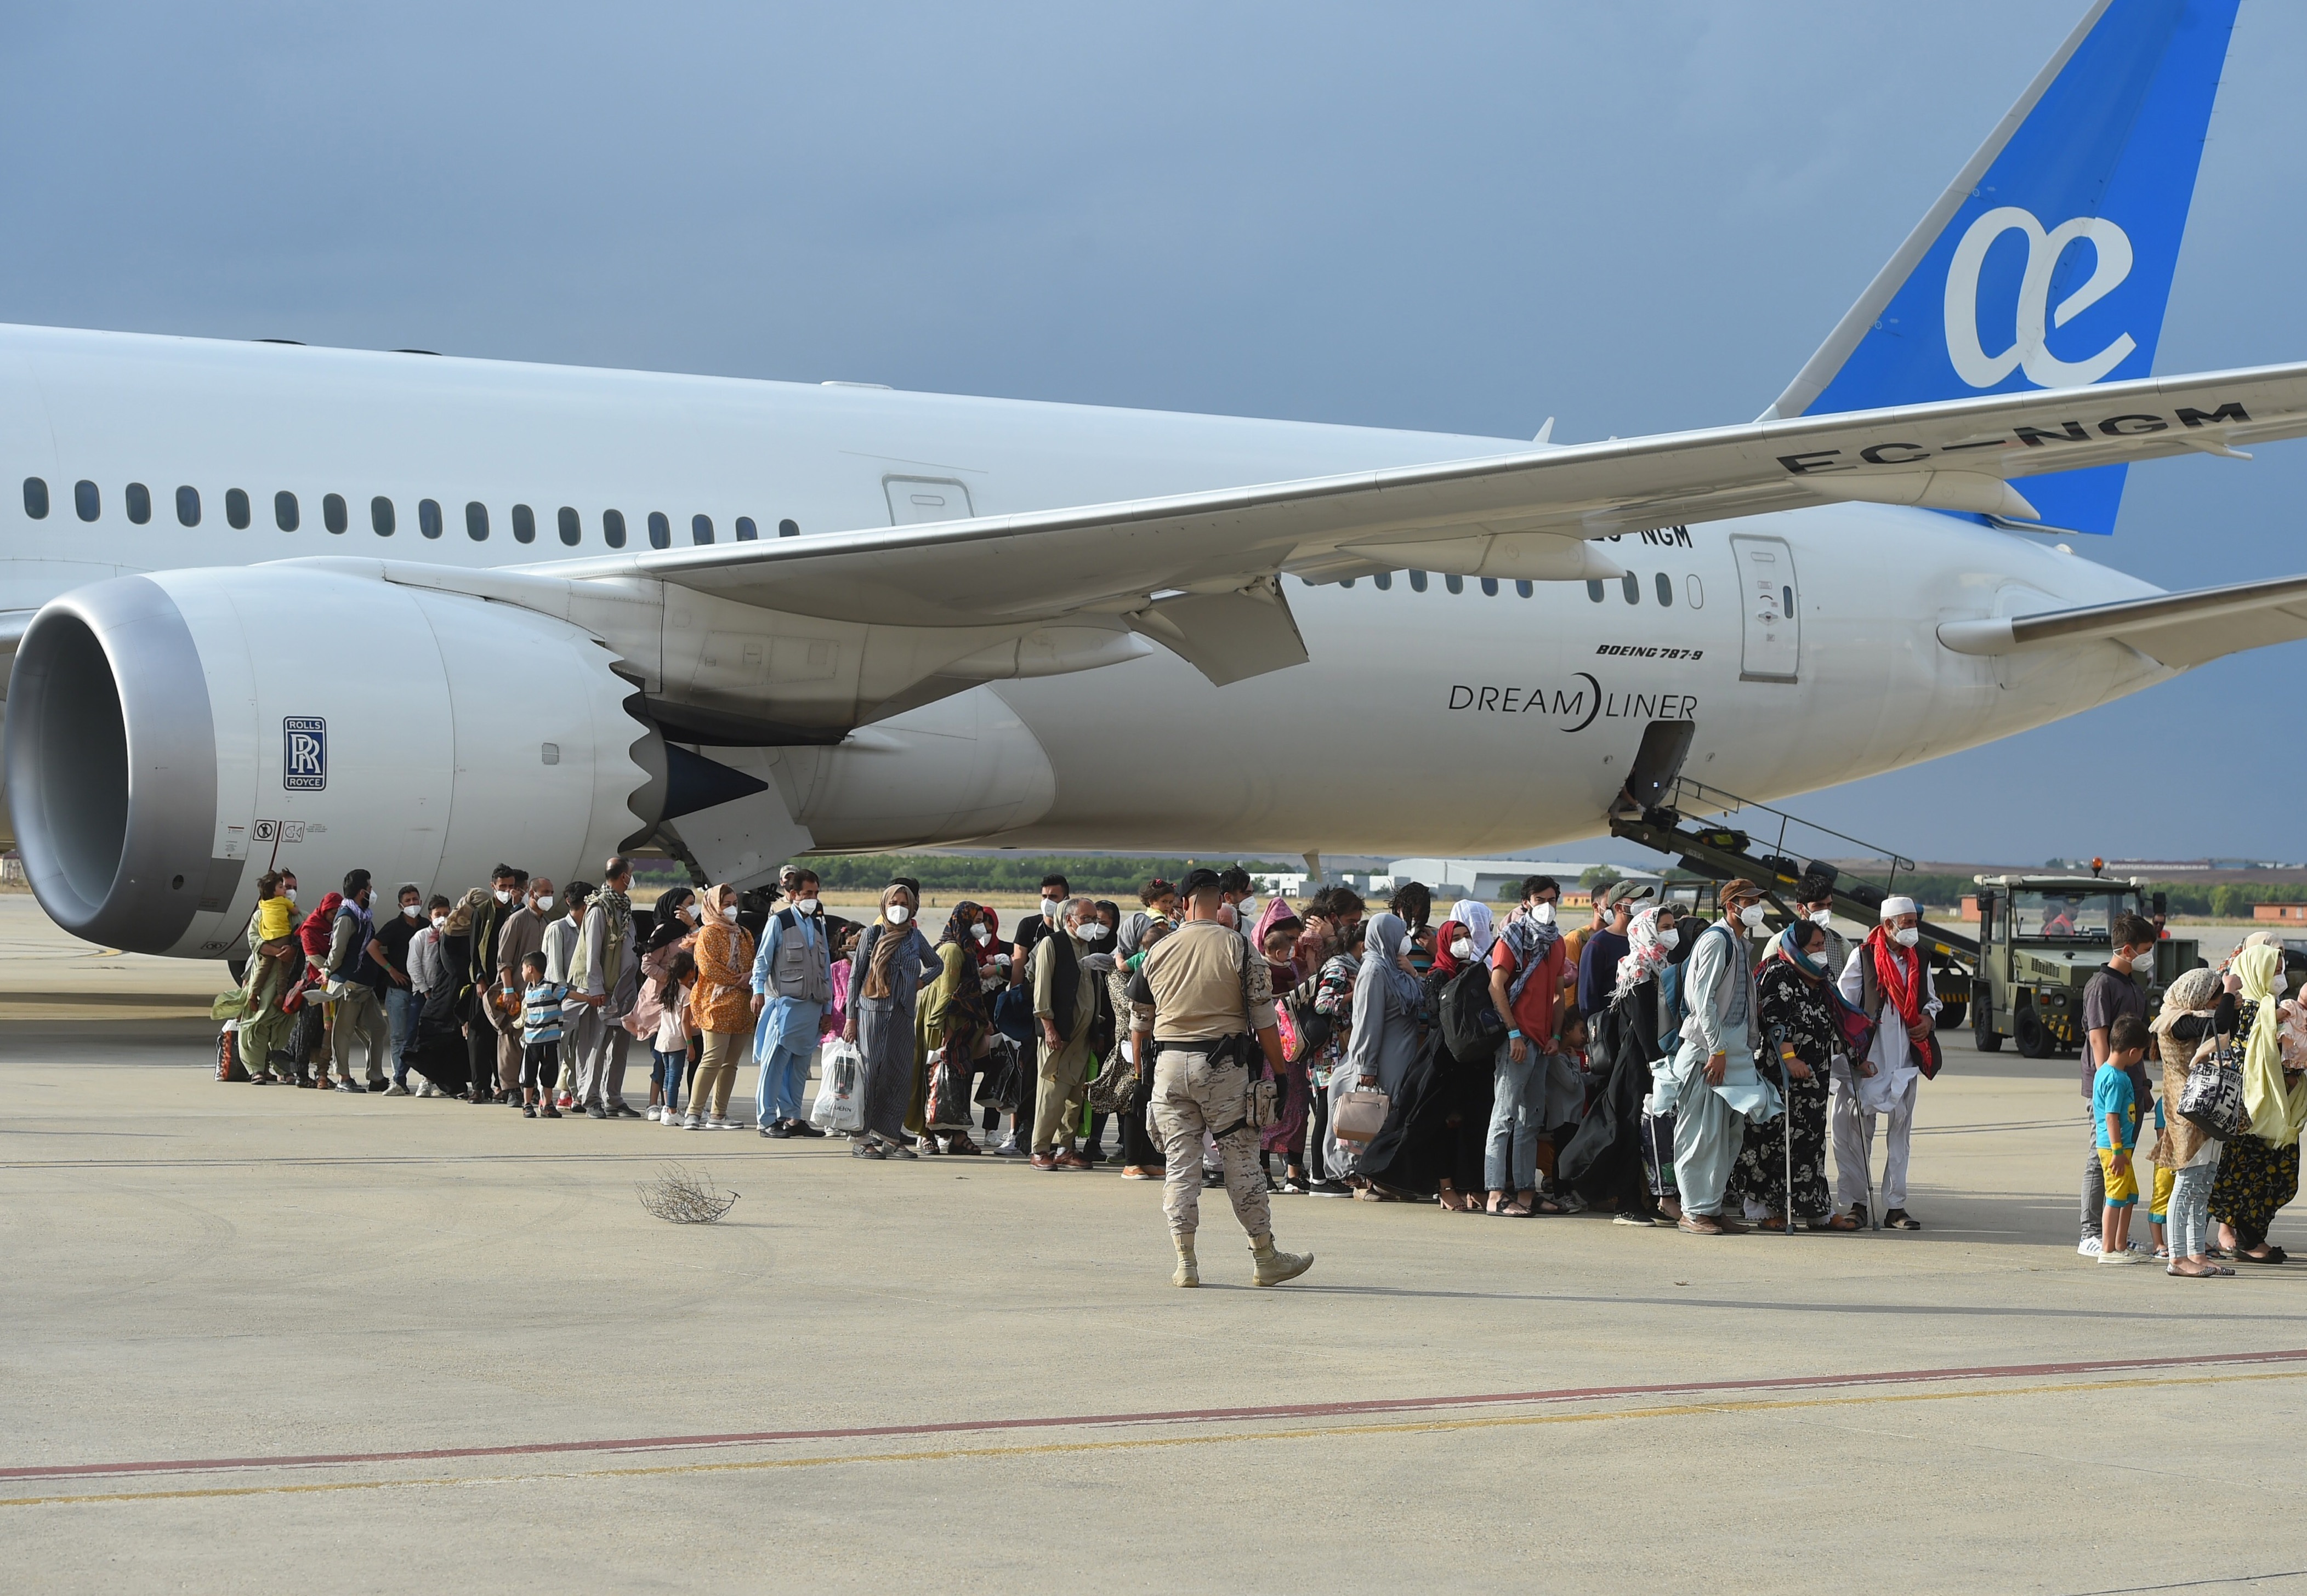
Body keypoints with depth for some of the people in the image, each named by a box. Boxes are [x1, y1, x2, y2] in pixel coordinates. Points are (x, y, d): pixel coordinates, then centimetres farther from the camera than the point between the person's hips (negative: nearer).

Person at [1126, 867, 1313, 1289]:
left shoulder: (1159, 952, 6)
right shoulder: (1239, 949, -4)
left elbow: (1139, 1023, 12)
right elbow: (1264, 1021, -5)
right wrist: (1281, 1075, 2)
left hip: (1169, 1064, 3)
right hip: (1223, 1064, -3)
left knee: (1179, 1163, 6)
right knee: (1241, 1162, 3)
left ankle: (1186, 1264, 4)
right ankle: (1266, 1260, 9)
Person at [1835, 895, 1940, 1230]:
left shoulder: (1919, 959, 11)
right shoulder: (1863, 957, -5)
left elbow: (1931, 998, 25)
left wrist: (1929, 1018, 1)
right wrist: (1856, 1057, -10)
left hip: (1905, 1062, 5)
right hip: (1868, 1062, -5)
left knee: (1901, 1132, 6)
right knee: (1858, 1132, -1)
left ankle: (1895, 1207, 10)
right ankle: (1856, 1203, 9)